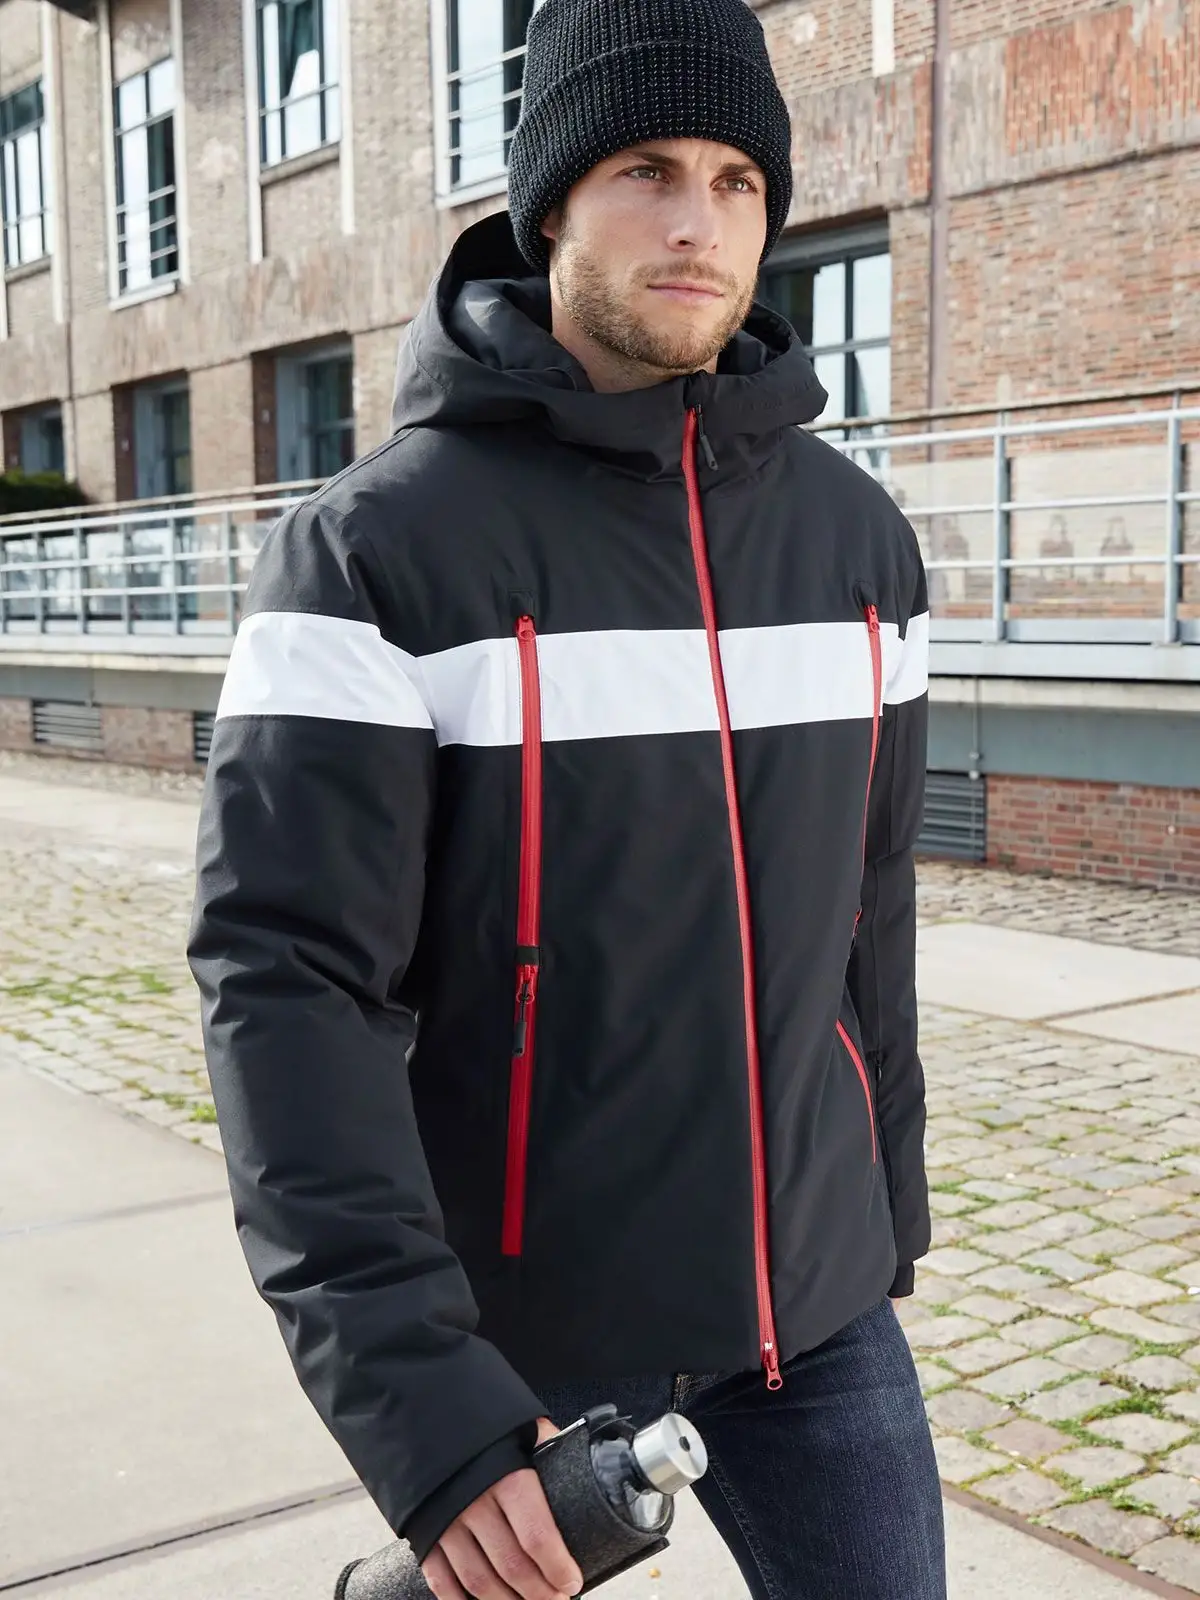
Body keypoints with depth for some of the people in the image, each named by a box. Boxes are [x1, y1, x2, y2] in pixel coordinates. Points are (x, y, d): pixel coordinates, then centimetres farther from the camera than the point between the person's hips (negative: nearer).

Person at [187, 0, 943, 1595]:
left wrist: (891, 1211, 15)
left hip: (814, 1311, 4)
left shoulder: (859, 536, 2)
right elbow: (287, 980, -19)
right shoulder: (377, 551, -14)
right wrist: (415, 1394, -26)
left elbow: (868, 904, 10)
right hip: (520, 1337, -4)